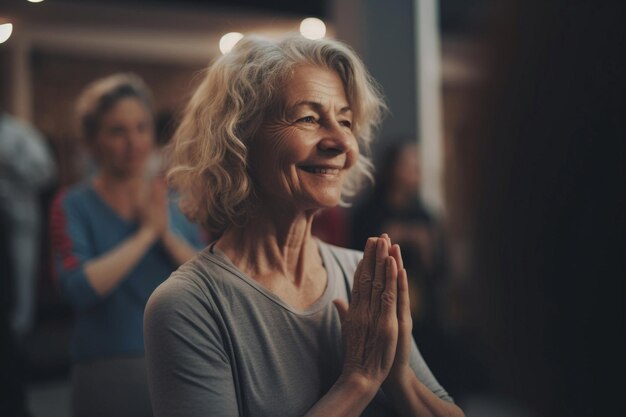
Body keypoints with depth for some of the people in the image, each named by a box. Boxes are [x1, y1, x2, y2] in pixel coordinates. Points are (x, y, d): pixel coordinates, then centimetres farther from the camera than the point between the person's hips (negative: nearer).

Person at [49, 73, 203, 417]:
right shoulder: (73, 206, -1)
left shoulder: (179, 202, 8)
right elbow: (79, 288, -17)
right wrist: (147, 232, -13)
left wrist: (167, 235, -11)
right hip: (109, 375, -3)